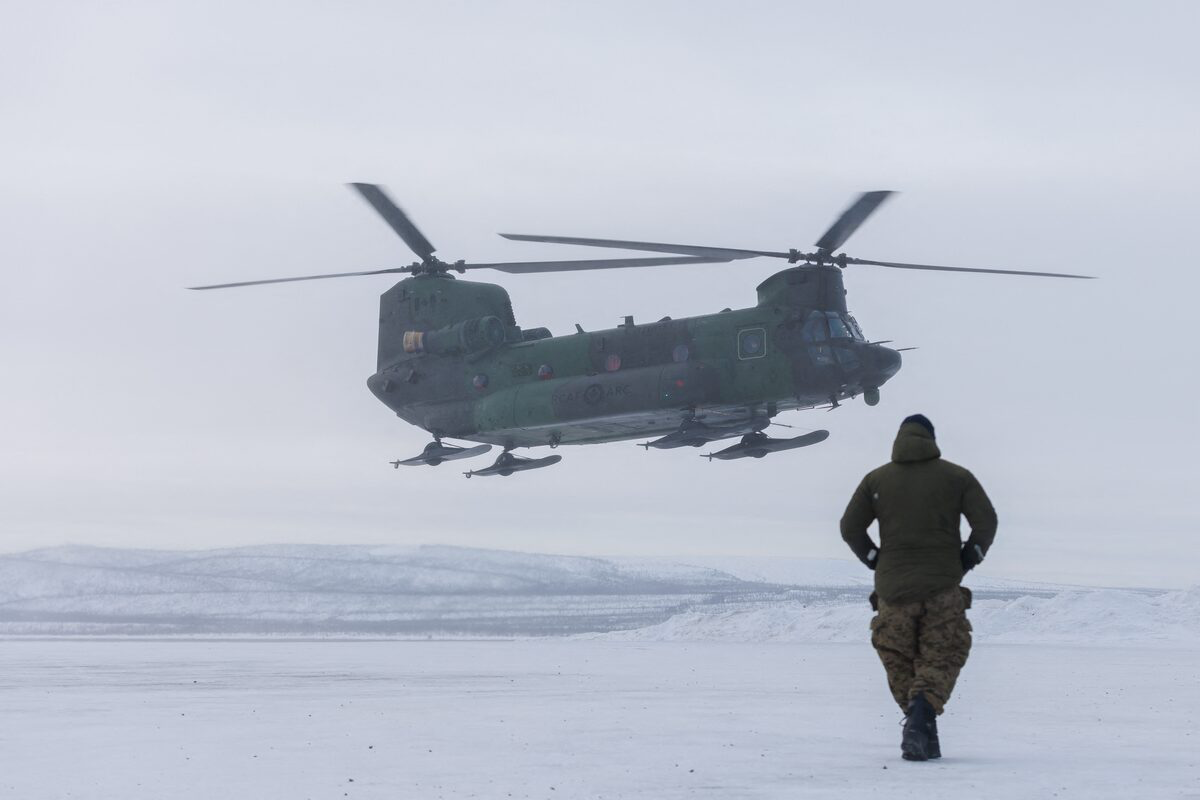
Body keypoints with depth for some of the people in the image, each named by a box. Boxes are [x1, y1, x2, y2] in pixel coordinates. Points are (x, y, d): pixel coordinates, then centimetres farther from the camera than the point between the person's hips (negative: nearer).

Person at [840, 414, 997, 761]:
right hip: (943, 588, -1)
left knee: (900, 664, 12)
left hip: (892, 586, 1)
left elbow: (850, 527, 2)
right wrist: (965, 561, 5)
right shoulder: (957, 477, 3)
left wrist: (876, 561, 12)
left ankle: (926, 739, 5)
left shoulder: (876, 479, 6)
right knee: (941, 660, 4)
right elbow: (986, 522, -5)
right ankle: (921, 715, -22)